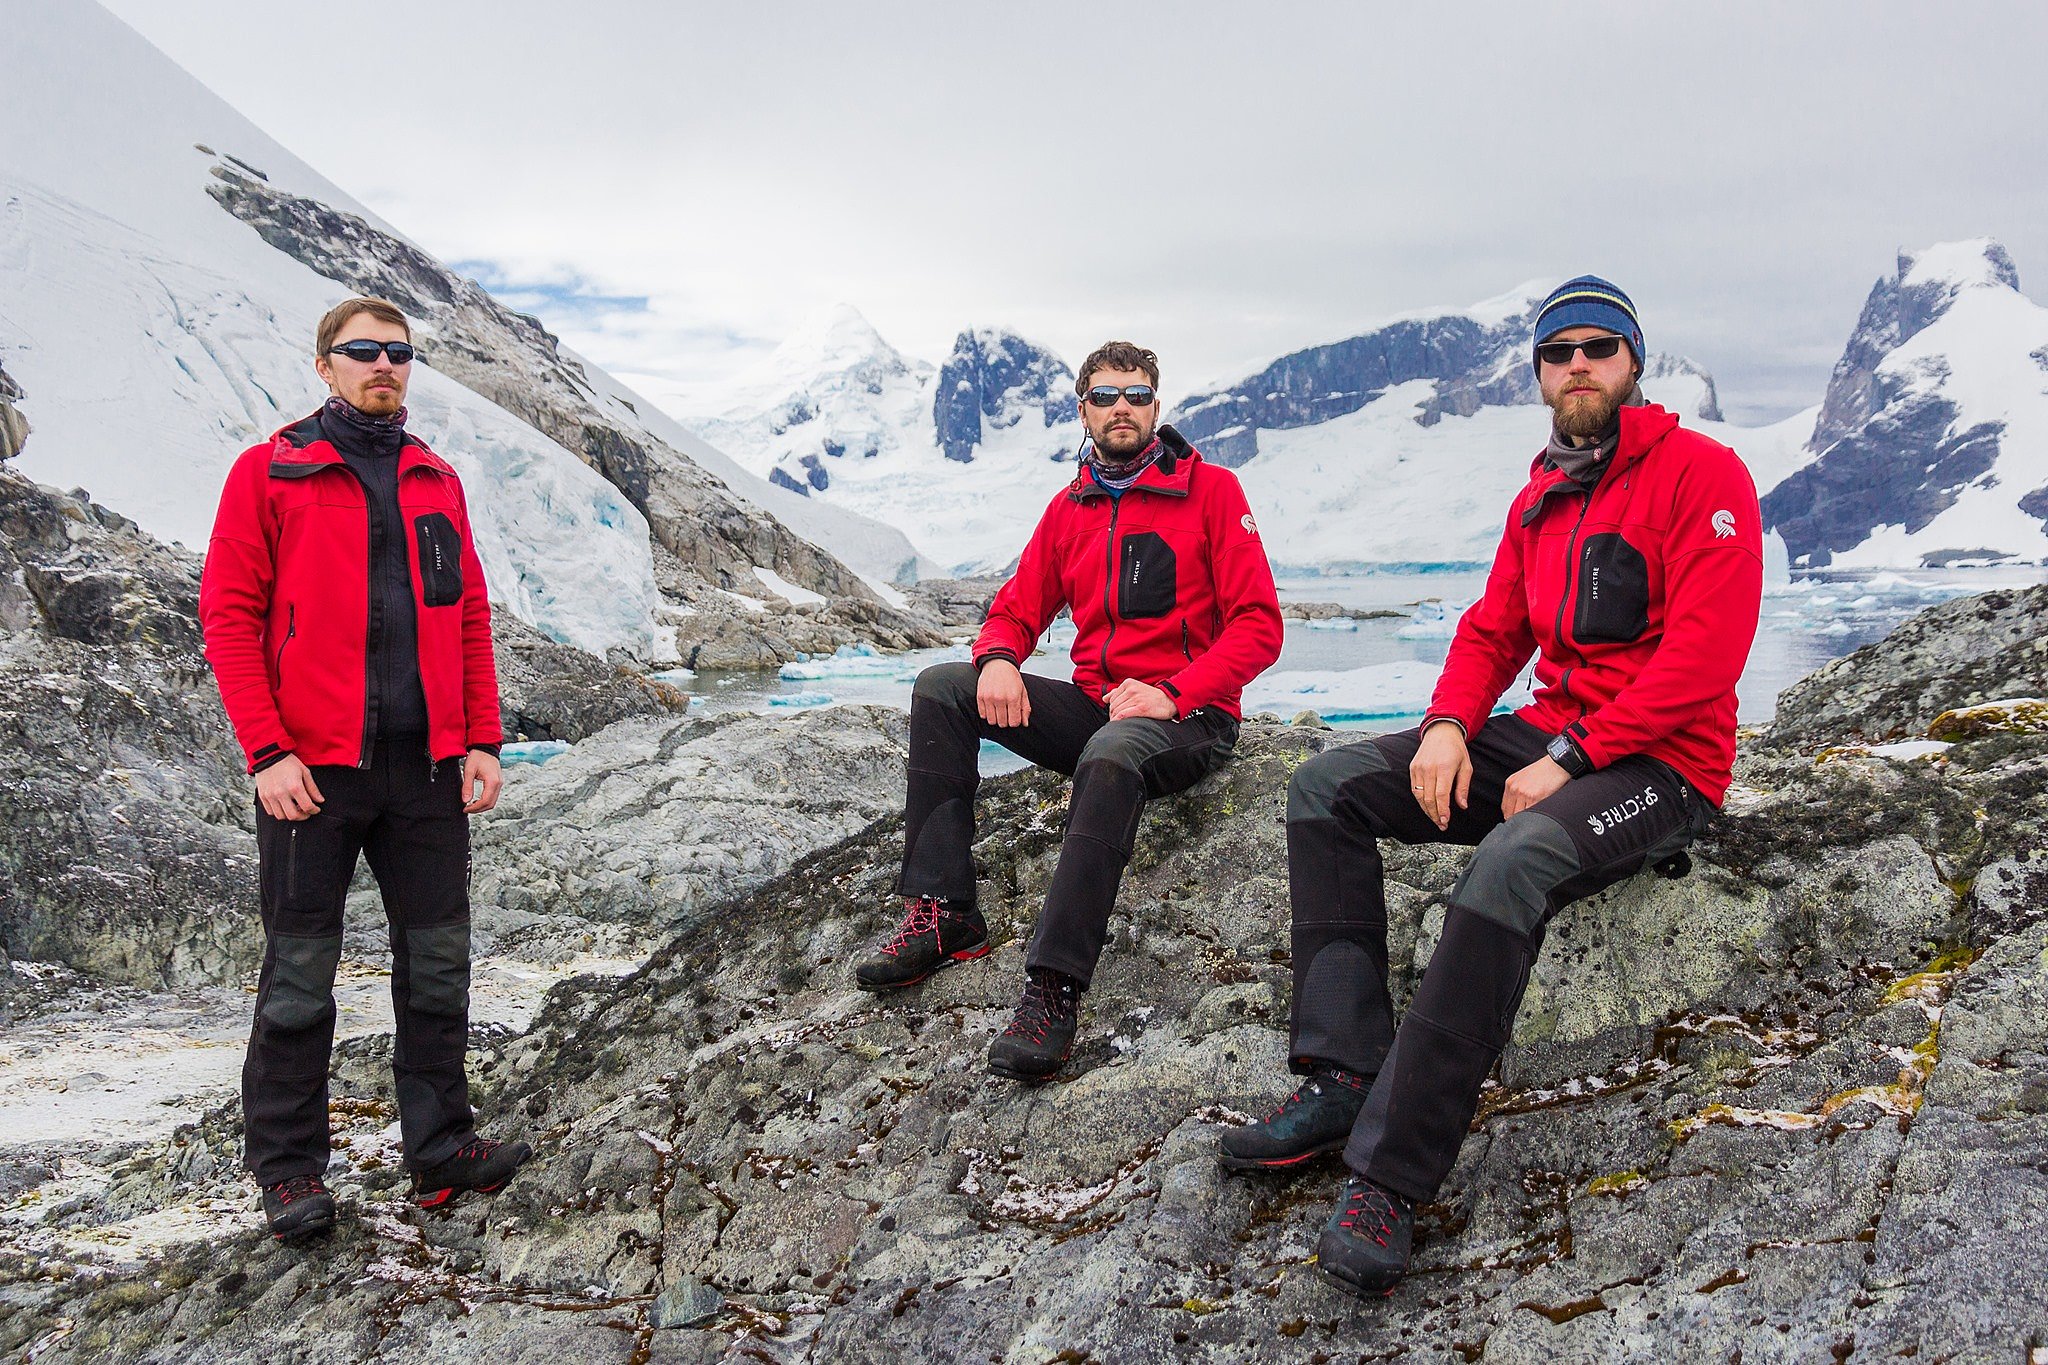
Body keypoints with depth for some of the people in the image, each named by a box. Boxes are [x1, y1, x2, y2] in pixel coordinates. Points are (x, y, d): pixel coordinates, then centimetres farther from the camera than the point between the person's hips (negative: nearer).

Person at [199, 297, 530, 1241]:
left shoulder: (436, 482, 14)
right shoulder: (269, 472, 1)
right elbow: (228, 614, -3)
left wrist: (480, 742, 5)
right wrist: (267, 751, -12)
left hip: (428, 766, 4)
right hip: (312, 769, -4)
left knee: (439, 960, 7)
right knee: (299, 975, 3)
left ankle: (440, 1144, 18)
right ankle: (289, 1167, 16)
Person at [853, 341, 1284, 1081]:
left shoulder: (1211, 490, -2)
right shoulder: (1069, 508, 13)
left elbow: (1258, 625, -8)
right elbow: (1016, 612, 14)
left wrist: (1172, 693, -22)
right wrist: (997, 660, -12)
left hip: (1187, 717, -6)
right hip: (1091, 705, 6)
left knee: (1110, 757, -40)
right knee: (940, 688, -10)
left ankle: (1055, 987, -38)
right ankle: (942, 913, -15)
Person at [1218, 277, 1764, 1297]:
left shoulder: (1703, 475, -7)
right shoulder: (1538, 501, 16)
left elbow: (1704, 656, -17)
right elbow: (1492, 632, 16)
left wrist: (1567, 760, -21)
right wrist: (1448, 725, -6)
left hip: (1662, 764, -8)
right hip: (1548, 740, 8)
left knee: (1513, 865, -38)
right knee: (1326, 787, -7)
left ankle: (1391, 1176, -32)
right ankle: (1347, 1075, -15)